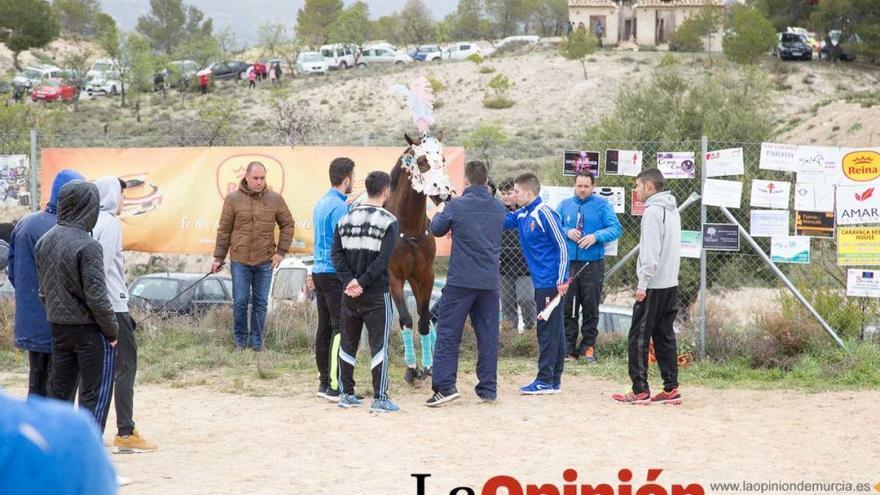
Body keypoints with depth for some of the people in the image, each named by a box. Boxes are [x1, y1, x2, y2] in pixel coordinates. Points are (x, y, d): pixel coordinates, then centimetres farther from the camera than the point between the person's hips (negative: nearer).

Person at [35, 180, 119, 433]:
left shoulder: (45, 242, 5)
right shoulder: (87, 246, -19)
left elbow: (43, 290, 12)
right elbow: (96, 296, -18)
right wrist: (112, 330, -7)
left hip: (58, 327, 7)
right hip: (89, 328, -7)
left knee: (60, 391, 14)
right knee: (95, 395, 0)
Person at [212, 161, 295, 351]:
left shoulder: (275, 199, 3)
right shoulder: (233, 199, -1)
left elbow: (288, 224, 11)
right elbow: (224, 230, 3)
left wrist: (281, 251, 3)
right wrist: (219, 258, 2)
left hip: (265, 261, 1)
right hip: (240, 260, -1)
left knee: (261, 303, 6)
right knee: (240, 302, 0)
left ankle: (256, 342, 15)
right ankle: (240, 340, 14)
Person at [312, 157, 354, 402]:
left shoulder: (320, 204, 13)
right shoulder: (340, 208, -16)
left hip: (319, 271, 9)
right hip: (336, 274, -9)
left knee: (325, 327, 12)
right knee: (341, 328, -8)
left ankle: (324, 382, 17)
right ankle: (335, 386, -10)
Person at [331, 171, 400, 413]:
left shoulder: (346, 219, 7)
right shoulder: (389, 222, -8)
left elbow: (337, 254, -1)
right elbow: (383, 259, -17)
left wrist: (351, 281, -7)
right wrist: (362, 282, -14)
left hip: (349, 293, 5)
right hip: (377, 294, -5)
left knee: (348, 343, 13)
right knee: (379, 345, -2)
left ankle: (347, 394, 18)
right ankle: (380, 399, -4)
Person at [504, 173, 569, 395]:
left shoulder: (545, 214, -15)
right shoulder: (521, 215, 10)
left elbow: (562, 247, -15)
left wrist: (562, 280, -17)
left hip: (550, 282, -8)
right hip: (541, 282, 8)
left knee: (548, 330, -5)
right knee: (553, 330, 11)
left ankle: (545, 381, -2)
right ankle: (554, 380, 16)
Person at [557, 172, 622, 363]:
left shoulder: (602, 205, 2)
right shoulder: (565, 205, 11)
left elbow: (615, 229, -5)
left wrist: (596, 236, -20)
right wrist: (566, 232, -10)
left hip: (593, 264, -2)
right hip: (568, 263, 2)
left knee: (591, 307, 2)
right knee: (567, 307, 1)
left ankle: (588, 347, 9)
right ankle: (568, 347, 6)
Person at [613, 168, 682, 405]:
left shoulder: (653, 211, -13)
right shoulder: (672, 209, 15)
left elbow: (651, 252, -19)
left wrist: (643, 283, -17)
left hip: (653, 286, -9)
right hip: (671, 283, 9)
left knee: (639, 337, -4)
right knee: (665, 337, 10)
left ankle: (640, 390, -5)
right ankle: (671, 389, 9)